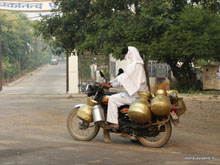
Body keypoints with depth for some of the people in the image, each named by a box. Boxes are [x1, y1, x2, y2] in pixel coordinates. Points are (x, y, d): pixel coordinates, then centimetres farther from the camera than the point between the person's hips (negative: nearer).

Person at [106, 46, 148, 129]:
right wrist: (110, 82, 17)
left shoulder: (135, 65, -15)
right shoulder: (137, 64, 18)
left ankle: (114, 123, -16)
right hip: (140, 93, 11)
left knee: (112, 99, -13)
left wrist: (112, 85, -15)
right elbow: (123, 75, 21)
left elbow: (125, 79, -21)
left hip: (135, 95, -11)